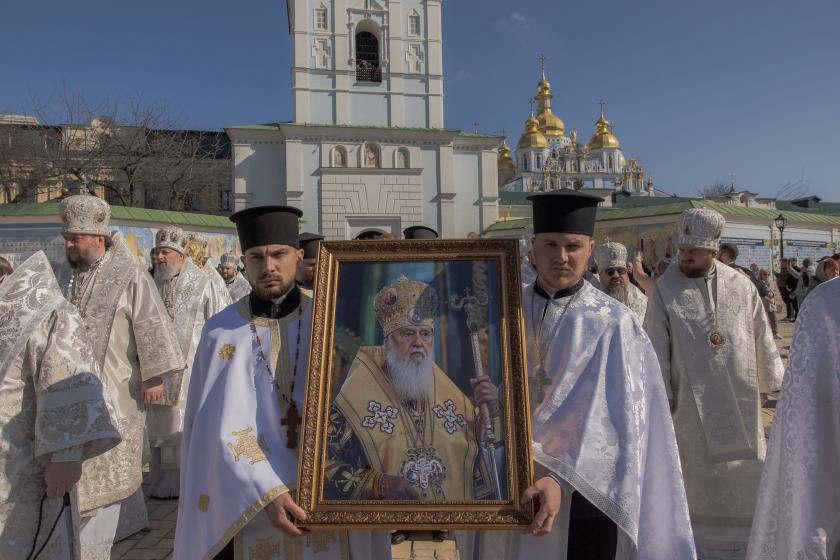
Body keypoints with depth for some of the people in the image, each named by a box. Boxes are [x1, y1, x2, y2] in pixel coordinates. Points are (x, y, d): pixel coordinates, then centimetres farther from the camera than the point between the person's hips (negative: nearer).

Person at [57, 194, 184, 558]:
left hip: (113, 388, -6)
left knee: (105, 466, 3)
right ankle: (130, 520, 32)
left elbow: (152, 327, -13)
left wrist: (154, 376, -15)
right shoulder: (66, 274, 7)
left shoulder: (129, 275, -12)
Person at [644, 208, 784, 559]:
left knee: (744, 469, 14)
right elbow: (656, 346, -8)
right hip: (693, 397, -3)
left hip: (740, 397, 3)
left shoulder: (741, 286, 0)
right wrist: (662, 394, -9)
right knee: (699, 468, 8)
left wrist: (765, 384, 10)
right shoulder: (665, 289, -8)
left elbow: (761, 338, 8)